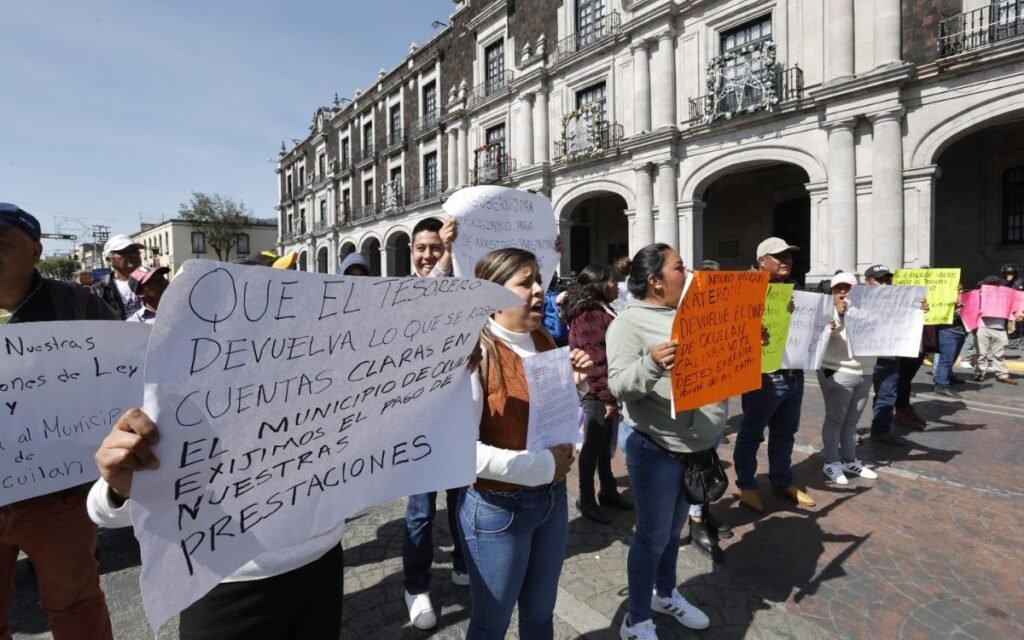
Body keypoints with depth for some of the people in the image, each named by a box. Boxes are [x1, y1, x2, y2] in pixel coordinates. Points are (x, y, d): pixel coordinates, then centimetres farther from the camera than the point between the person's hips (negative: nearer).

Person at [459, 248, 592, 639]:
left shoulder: (545, 343, 1)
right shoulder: (474, 353, -21)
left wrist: (577, 385, -7)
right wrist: (542, 466, -19)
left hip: (553, 498, 6)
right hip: (497, 507, -6)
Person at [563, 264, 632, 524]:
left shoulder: (601, 311, 15)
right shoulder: (589, 316, -17)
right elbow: (595, 359, -22)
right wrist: (608, 397, -20)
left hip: (604, 392, 9)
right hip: (596, 394, -9)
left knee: (604, 444, 18)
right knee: (593, 446, 2)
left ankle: (608, 491, 32)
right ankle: (586, 500, 15)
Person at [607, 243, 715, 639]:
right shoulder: (628, 323, -14)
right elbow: (619, 386, -22)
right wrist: (650, 365, -40)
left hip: (698, 445, 7)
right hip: (658, 449, -7)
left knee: (674, 528, 24)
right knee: (653, 536, 7)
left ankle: (666, 594, 45)